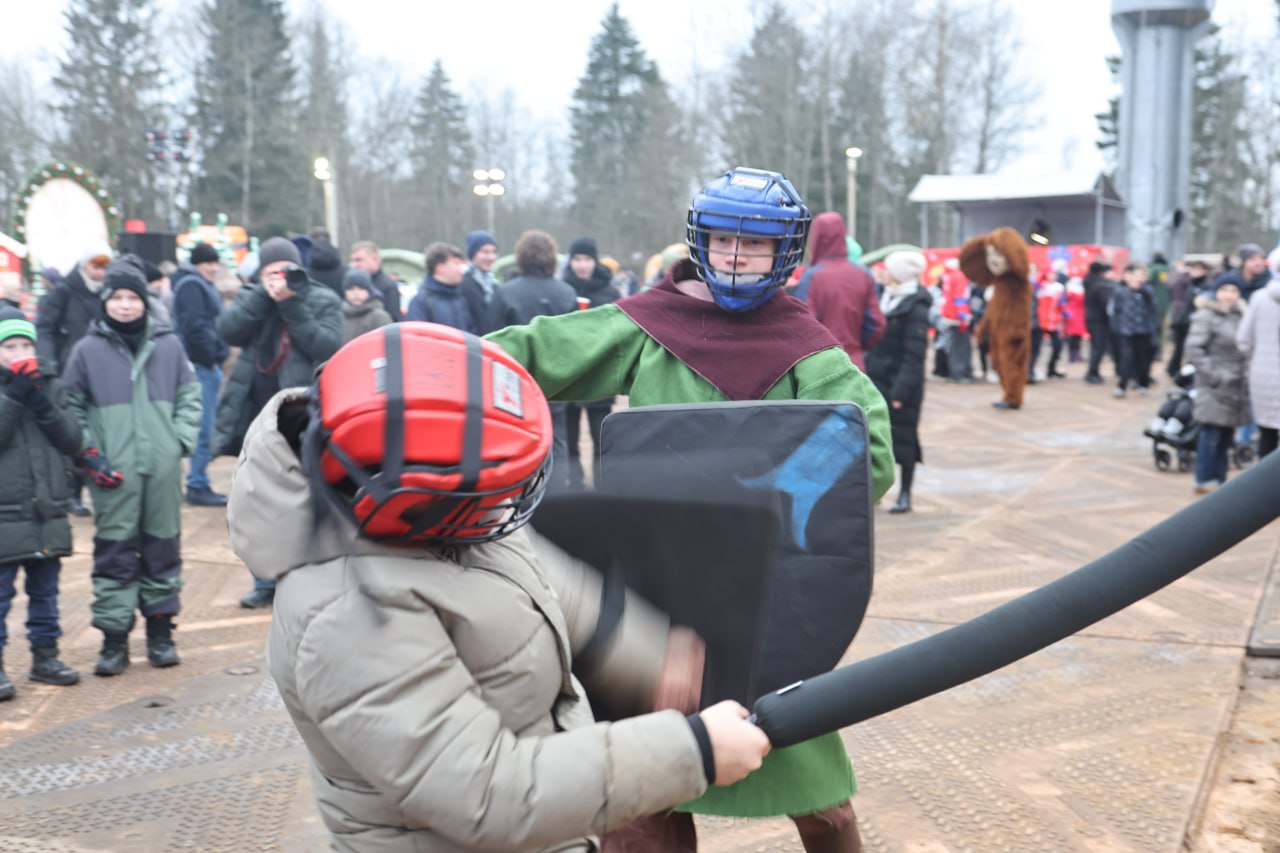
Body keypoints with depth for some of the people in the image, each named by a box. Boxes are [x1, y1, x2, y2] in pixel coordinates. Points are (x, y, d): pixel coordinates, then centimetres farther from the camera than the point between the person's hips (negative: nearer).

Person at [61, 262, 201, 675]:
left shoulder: (167, 345, 5)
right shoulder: (88, 350, 1)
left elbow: (189, 396, 12)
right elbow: (71, 407, 5)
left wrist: (182, 438, 0)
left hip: (163, 467, 2)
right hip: (114, 471, -2)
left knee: (163, 547, 8)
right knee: (114, 551, 1)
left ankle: (160, 630, 19)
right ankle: (114, 637, 8)